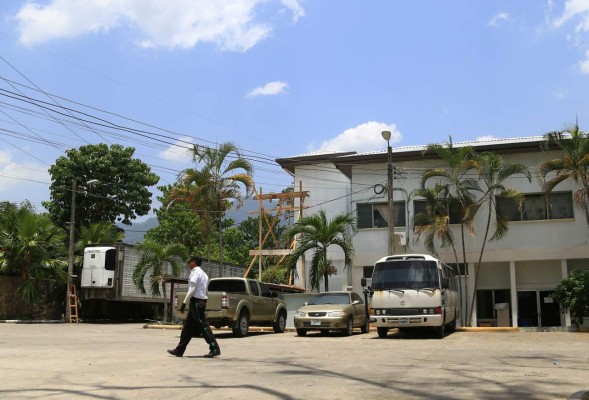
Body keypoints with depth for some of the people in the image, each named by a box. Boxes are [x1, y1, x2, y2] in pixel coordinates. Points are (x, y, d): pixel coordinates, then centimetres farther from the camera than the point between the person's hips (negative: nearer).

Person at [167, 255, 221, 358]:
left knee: (203, 325, -9)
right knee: (188, 326, 11)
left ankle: (215, 349, -9)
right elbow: (206, 291, 17)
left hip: (196, 301, -10)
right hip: (202, 300, 10)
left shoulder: (195, 272, -9)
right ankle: (179, 350, 15)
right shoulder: (204, 274, 19)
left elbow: (192, 289, -18)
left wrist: (184, 302, -18)